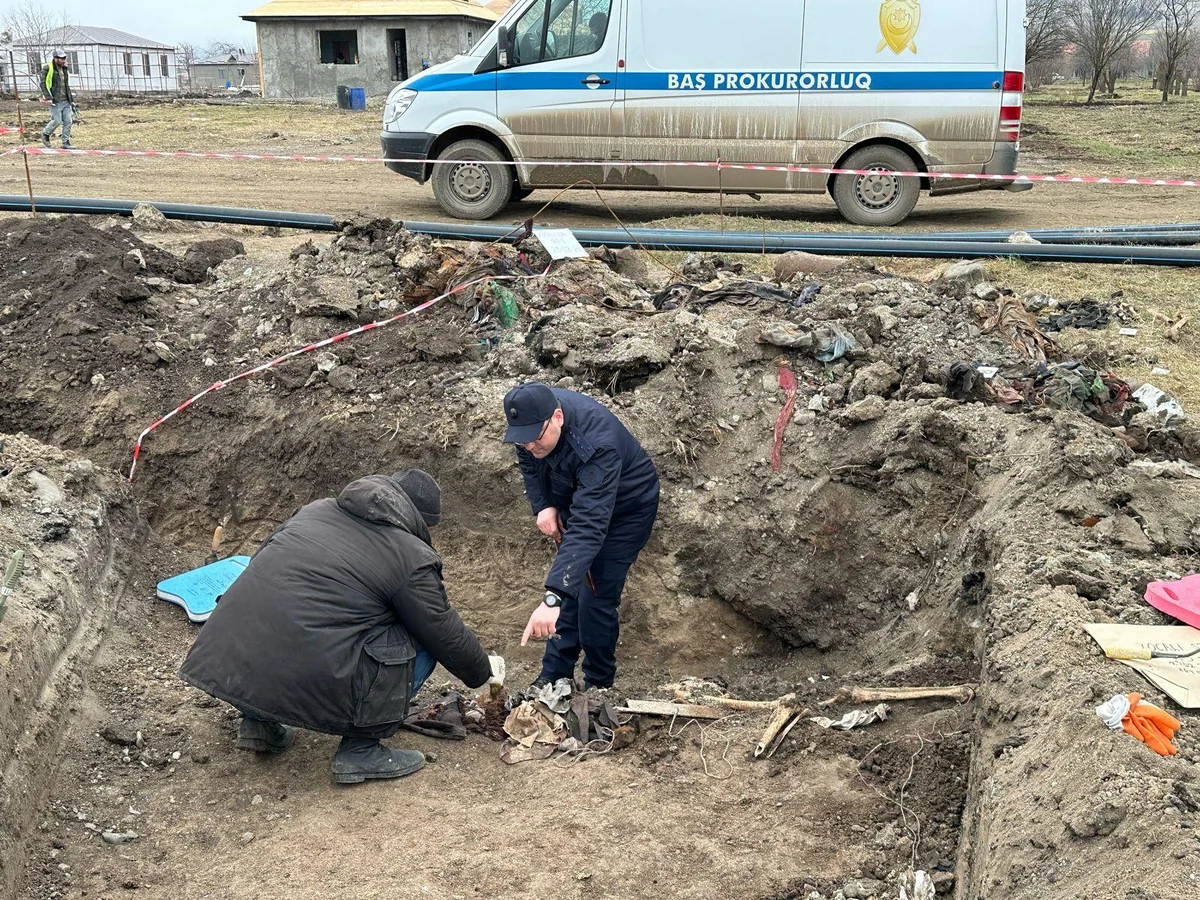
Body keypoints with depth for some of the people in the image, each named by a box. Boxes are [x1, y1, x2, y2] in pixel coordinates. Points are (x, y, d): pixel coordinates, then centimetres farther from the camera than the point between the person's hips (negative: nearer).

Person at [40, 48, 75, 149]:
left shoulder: (65, 69, 16)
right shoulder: (47, 68, -6)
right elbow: (43, 84, -9)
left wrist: (72, 100, 20)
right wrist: (48, 97, -19)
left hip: (66, 101, 6)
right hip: (55, 101, -6)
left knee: (68, 121, -1)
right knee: (57, 121, -9)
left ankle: (66, 143, 6)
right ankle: (45, 134, 17)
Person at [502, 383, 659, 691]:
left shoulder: (597, 447, -44)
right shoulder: (534, 414, -22)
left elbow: (588, 528, -51)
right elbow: (527, 461, 2)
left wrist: (551, 599, -58)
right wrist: (542, 504, -14)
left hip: (625, 511, -7)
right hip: (576, 501, 7)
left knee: (595, 601, -11)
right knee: (569, 591, 8)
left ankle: (598, 688, 8)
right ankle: (553, 678, 19)